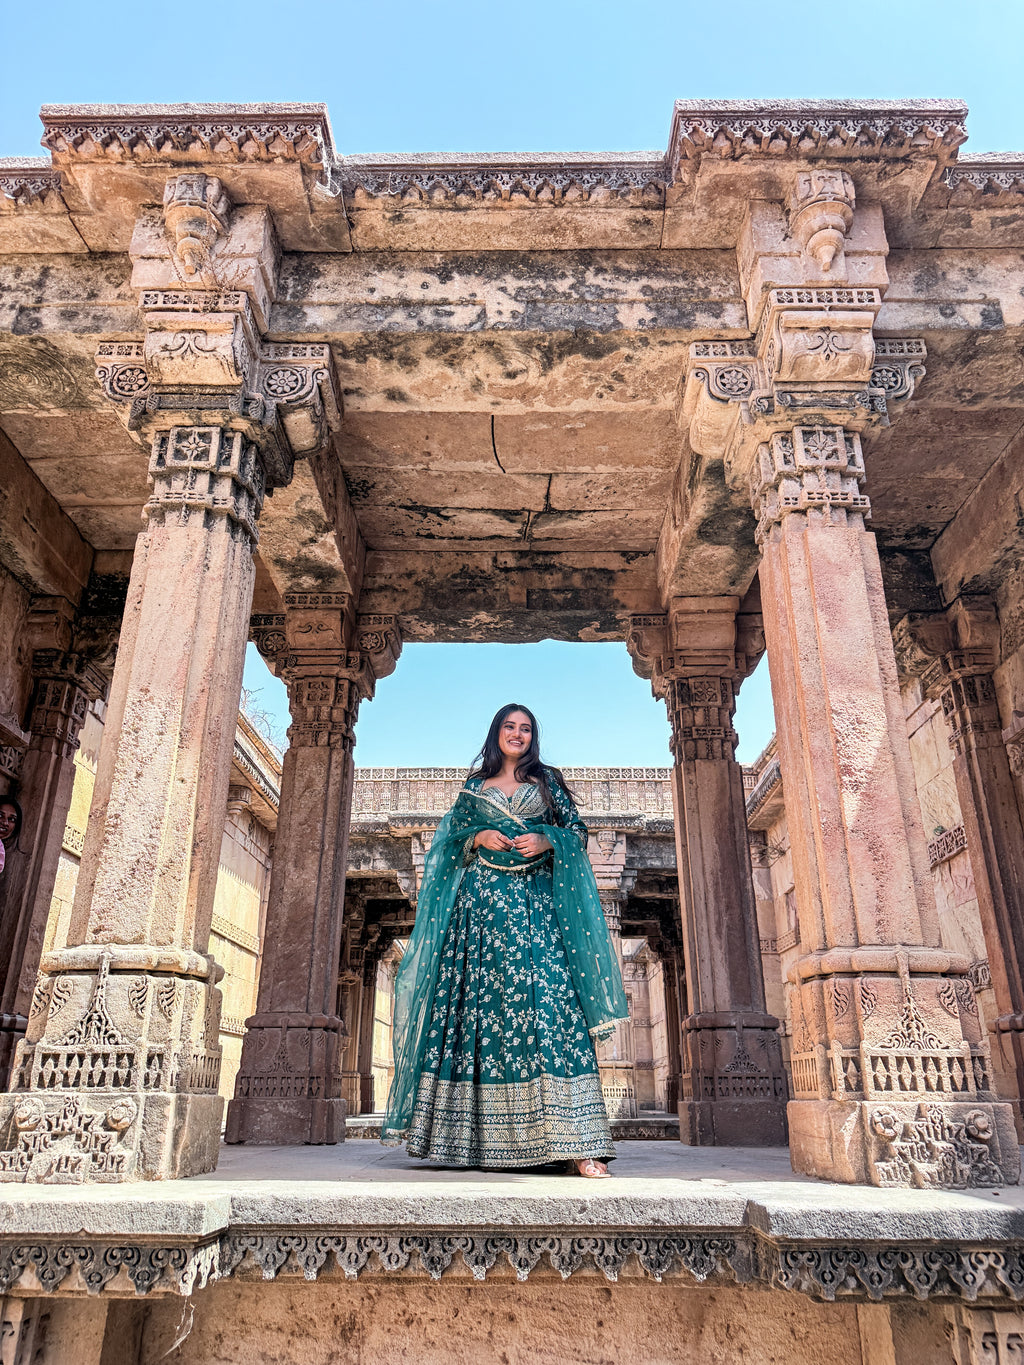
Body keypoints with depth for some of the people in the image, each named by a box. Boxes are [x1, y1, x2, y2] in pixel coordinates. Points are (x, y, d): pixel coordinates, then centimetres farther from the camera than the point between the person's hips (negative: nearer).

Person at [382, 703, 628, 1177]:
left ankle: (573, 1140, -16)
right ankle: (481, 1134, 3)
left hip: (537, 899, -1)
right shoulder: (475, 785, 17)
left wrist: (546, 840, -7)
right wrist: (479, 837, -5)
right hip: (483, 898, 1)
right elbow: (452, 838, 15)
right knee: (480, 997, -5)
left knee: (549, 995, -13)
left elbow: (578, 831, 11)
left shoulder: (547, 780, 16)